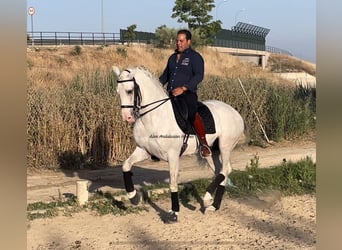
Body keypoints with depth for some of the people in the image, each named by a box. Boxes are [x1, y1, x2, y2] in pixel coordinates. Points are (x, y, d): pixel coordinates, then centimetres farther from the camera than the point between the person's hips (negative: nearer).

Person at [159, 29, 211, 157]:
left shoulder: (195, 57, -1)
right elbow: (165, 75, 31)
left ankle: (204, 143, -23)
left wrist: (183, 88, -24)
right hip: (171, 94, 8)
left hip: (187, 93, -7)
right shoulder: (172, 57, 21)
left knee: (192, 113, -30)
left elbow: (199, 76, -14)